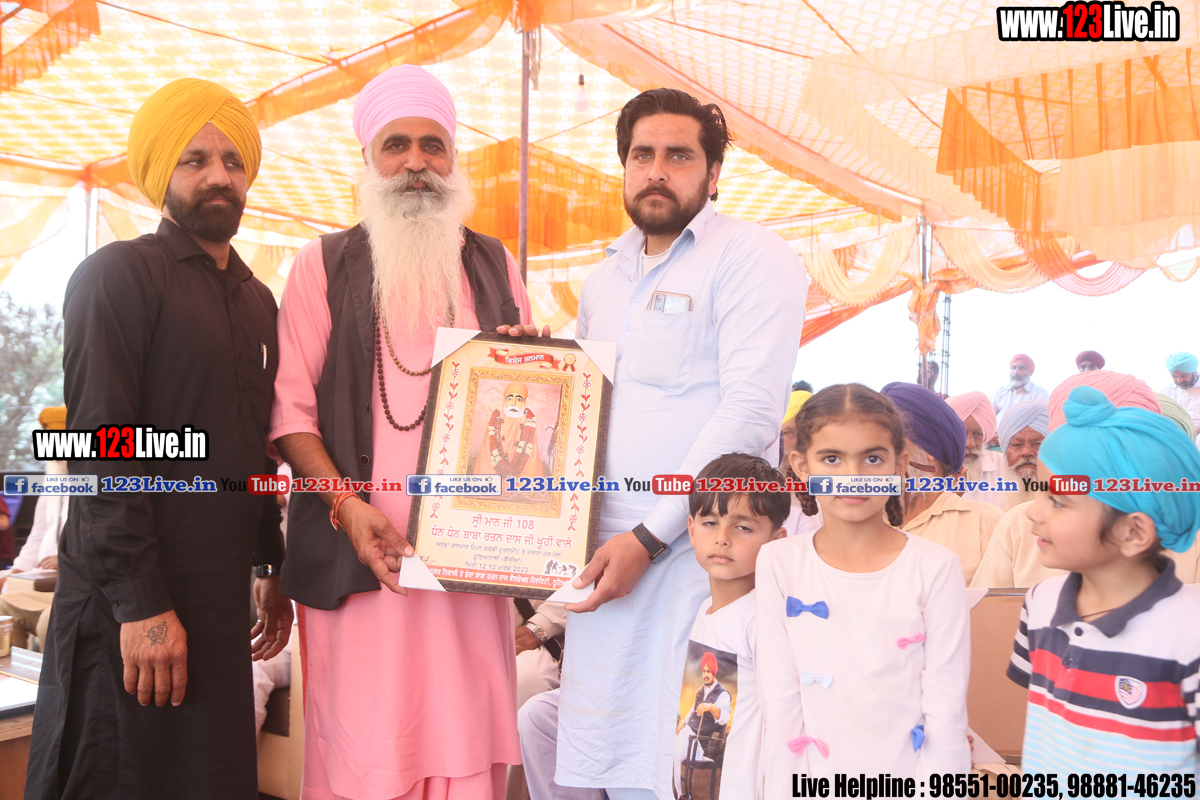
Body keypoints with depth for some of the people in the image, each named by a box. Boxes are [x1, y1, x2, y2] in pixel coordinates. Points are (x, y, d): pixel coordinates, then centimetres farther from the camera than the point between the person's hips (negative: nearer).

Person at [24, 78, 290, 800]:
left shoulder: (257, 299, 16)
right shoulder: (119, 275, -6)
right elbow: (103, 447, -15)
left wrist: (274, 569, 18)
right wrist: (139, 602, -19)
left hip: (221, 598, 7)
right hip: (132, 603, -7)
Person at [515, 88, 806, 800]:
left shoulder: (751, 258, -4)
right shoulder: (606, 279, 19)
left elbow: (750, 413, -14)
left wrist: (648, 536, -17)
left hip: (690, 551, -6)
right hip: (603, 552, 7)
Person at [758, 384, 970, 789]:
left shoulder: (935, 568, -11)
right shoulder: (778, 563, -6)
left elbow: (946, 708, -8)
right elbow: (779, 700, -4)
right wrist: (782, 790, -6)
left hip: (909, 781, -1)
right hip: (816, 779, 1)